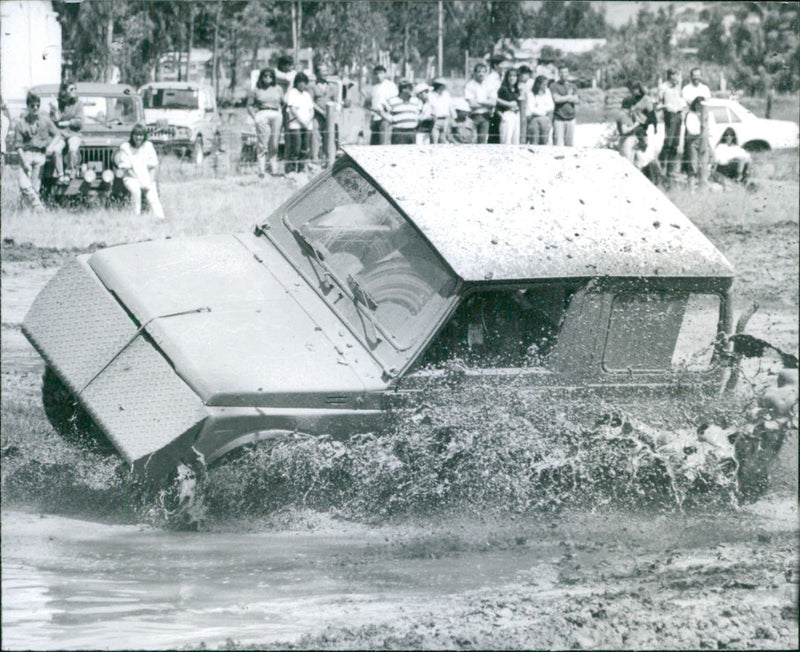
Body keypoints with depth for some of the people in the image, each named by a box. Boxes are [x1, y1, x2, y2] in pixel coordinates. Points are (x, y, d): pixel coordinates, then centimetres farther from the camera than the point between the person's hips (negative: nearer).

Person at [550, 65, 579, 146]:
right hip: (559, 119, -4)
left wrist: (563, 98, -12)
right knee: (558, 143, -11)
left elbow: (576, 100, 4)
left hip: (571, 118, 4)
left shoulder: (572, 86, 15)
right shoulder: (554, 86, 2)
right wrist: (569, 97, -1)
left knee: (569, 144, 2)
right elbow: (556, 99, -12)